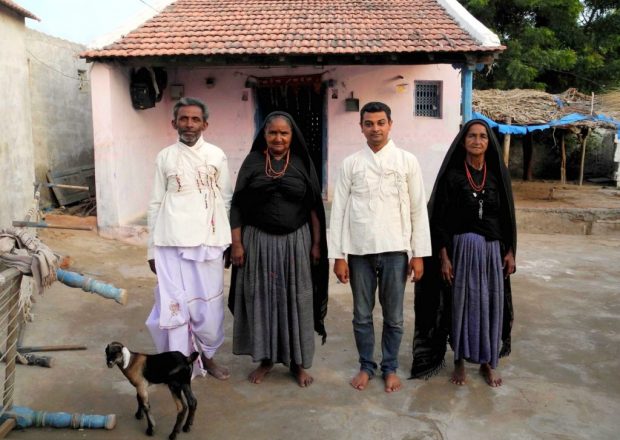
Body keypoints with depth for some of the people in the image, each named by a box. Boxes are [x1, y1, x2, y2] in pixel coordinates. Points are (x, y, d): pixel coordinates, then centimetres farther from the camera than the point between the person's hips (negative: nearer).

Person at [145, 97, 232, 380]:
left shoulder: (217, 156, 6)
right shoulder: (165, 157, 6)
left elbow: (226, 200, 8)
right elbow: (156, 204, 7)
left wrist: (230, 241, 5)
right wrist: (152, 248, 5)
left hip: (208, 242, 1)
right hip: (172, 243, 0)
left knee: (209, 303, 7)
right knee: (174, 303, 1)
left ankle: (207, 355, 27)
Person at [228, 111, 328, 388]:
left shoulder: (302, 163, 1)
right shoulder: (252, 162, 1)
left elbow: (314, 207, 3)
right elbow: (237, 206, 1)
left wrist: (316, 243, -1)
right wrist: (236, 243, -5)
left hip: (295, 242, 0)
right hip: (258, 242, 0)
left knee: (295, 300, 6)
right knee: (261, 298, 7)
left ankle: (298, 362, 19)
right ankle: (265, 358, 23)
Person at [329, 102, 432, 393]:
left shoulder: (407, 161, 2)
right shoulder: (350, 164, 3)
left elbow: (418, 210, 1)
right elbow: (339, 211, 1)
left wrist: (419, 254, -2)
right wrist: (338, 255, -3)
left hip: (395, 249, 0)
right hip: (359, 250, 1)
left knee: (393, 316, 9)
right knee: (362, 315, 11)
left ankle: (390, 368, 27)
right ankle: (366, 366, 28)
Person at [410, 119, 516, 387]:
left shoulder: (498, 174, 4)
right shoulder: (452, 174, -5)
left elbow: (507, 215, 9)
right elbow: (440, 218, -6)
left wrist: (510, 251, 4)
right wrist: (443, 257, -11)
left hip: (492, 249, 3)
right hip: (462, 248, -3)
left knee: (491, 304, 8)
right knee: (461, 303, 5)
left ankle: (487, 361, 23)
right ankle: (459, 361, 19)